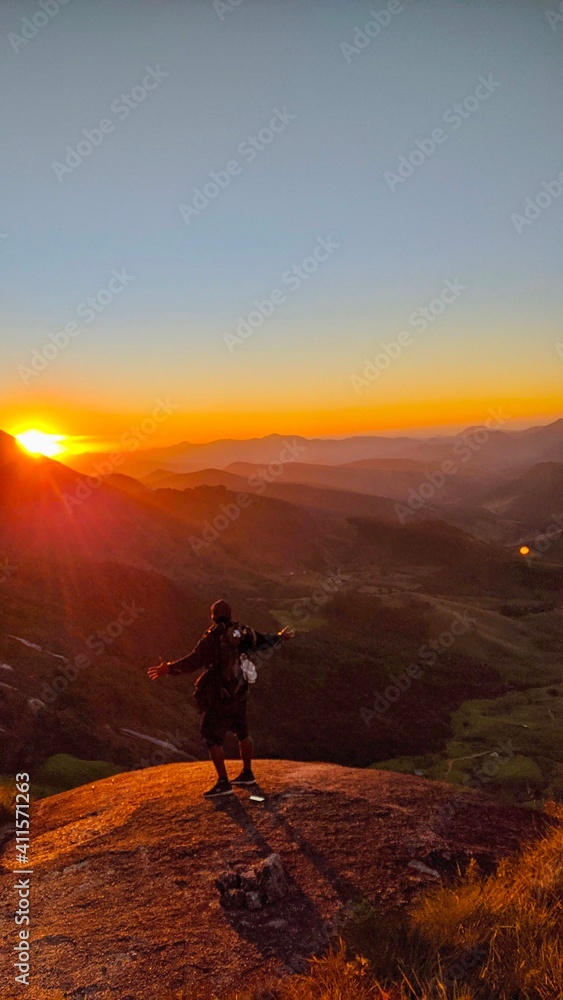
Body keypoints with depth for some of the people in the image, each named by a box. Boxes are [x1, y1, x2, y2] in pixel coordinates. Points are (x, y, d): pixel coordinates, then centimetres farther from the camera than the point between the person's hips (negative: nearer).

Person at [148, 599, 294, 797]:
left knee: (211, 737, 0)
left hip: (220, 696, -7)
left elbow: (194, 660, -27)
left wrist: (169, 668, -28)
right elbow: (262, 639, 14)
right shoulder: (241, 633, 1)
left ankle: (223, 783, -1)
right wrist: (280, 637, 33)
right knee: (242, 733, 20)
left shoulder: (213, 638, -18)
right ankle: (247, 774, 33)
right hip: (239, 693, 8)